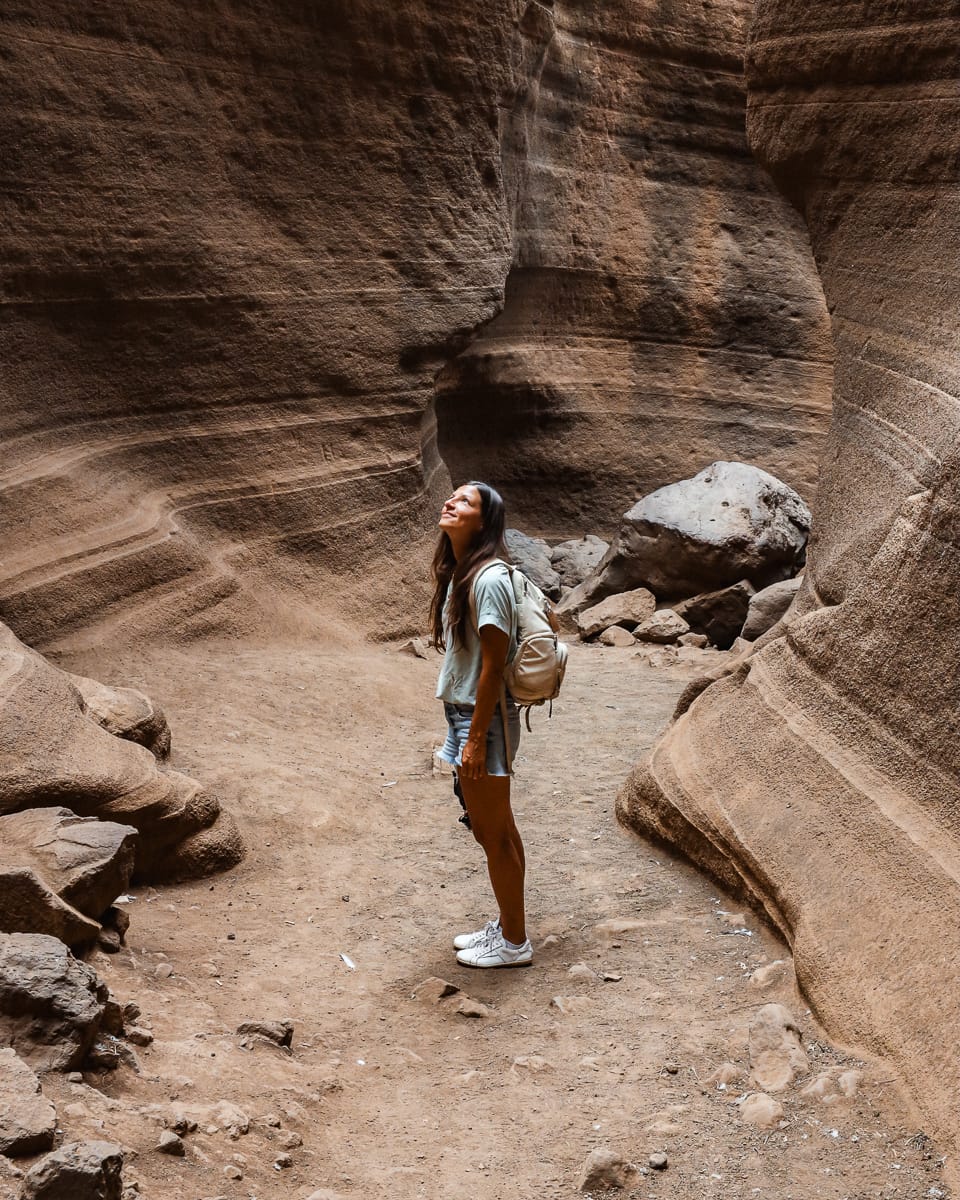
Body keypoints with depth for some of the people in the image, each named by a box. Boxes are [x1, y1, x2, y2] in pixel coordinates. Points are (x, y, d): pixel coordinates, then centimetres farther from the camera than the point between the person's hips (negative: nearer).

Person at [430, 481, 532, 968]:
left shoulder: (488, 580, -21)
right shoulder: (458, 573, 8)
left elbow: (493, 666, -21)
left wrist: (476, 739, -19)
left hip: (482, 718, -9)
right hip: (463, 712, 9)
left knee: (494, 832, 4)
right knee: (494, 830, 19)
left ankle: (514, 943, 19)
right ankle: (507, 924, 34)